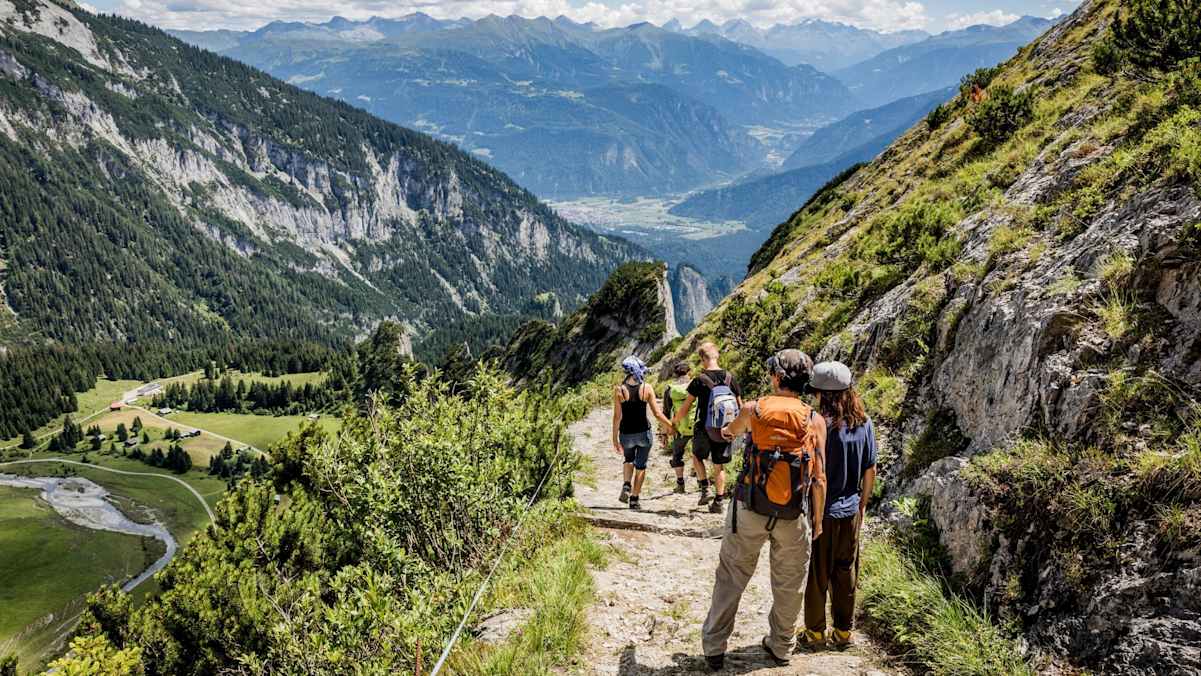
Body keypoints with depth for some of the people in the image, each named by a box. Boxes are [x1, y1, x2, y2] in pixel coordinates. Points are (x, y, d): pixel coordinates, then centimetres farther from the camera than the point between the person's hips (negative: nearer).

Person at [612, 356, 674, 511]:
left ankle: (626, 486, 5)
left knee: (629, 460, 27)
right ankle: (634, 499, 15)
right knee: (641, 466, 14)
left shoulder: (619, 390, -9)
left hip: (626, 434, 1)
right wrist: (671, 426, 8)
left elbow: (617, 416, -9)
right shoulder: (647, 388, -9)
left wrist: (615, 439, -3)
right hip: (644, 432, -1)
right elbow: (657, 414, -7)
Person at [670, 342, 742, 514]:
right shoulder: (730, 378, -1)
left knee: (697, 456, 23)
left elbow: (686, 406, -5)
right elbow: (739, 405, 6)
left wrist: (674, 421, 12)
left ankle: (705, 489, 11)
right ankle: (718, 502, 14)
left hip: (704, 428, -3)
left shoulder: (699, 380, -11)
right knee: (719, 465, 12)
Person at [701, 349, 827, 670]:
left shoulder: (754, 409, -5)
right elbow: (819, 478, -4)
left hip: (750, 509, 0)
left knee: (731, 576, 12)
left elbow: (730, 430, 20)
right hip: (793, 516, 1)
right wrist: (818, 518, 9)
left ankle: (714, 647, 16)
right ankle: (781, 646, 33)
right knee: (789, 583, 18)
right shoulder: (815, 421, -5)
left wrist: (726, 431, 44)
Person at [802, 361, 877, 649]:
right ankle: (844, 631, 26)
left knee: (816, 575, 9)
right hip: (850, 512, 5)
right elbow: (871, 470, 5)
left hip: (820, 511, -5)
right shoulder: (864, 423, -3)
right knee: (846, 573, 16)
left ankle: (815, 632, 20)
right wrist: (862, 505, 16)